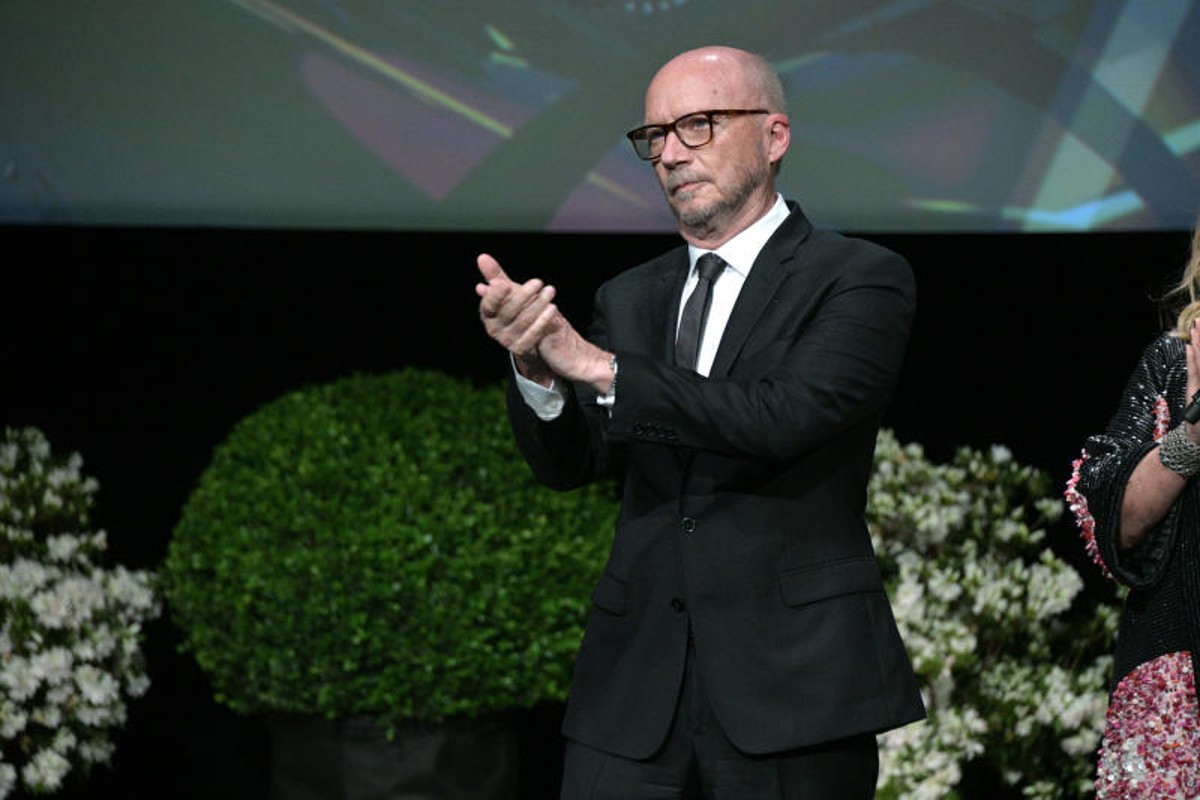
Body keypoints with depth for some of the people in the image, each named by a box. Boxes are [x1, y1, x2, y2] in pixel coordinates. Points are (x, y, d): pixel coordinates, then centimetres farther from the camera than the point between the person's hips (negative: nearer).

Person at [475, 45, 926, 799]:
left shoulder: (860, 278, -2)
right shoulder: (631, 298, 15)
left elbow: (786, 416, -18)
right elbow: (571, 462, 4)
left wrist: (599, 367, -19)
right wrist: (536, 368, -17)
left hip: (791, 681, -4)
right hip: (635, 691, 4)